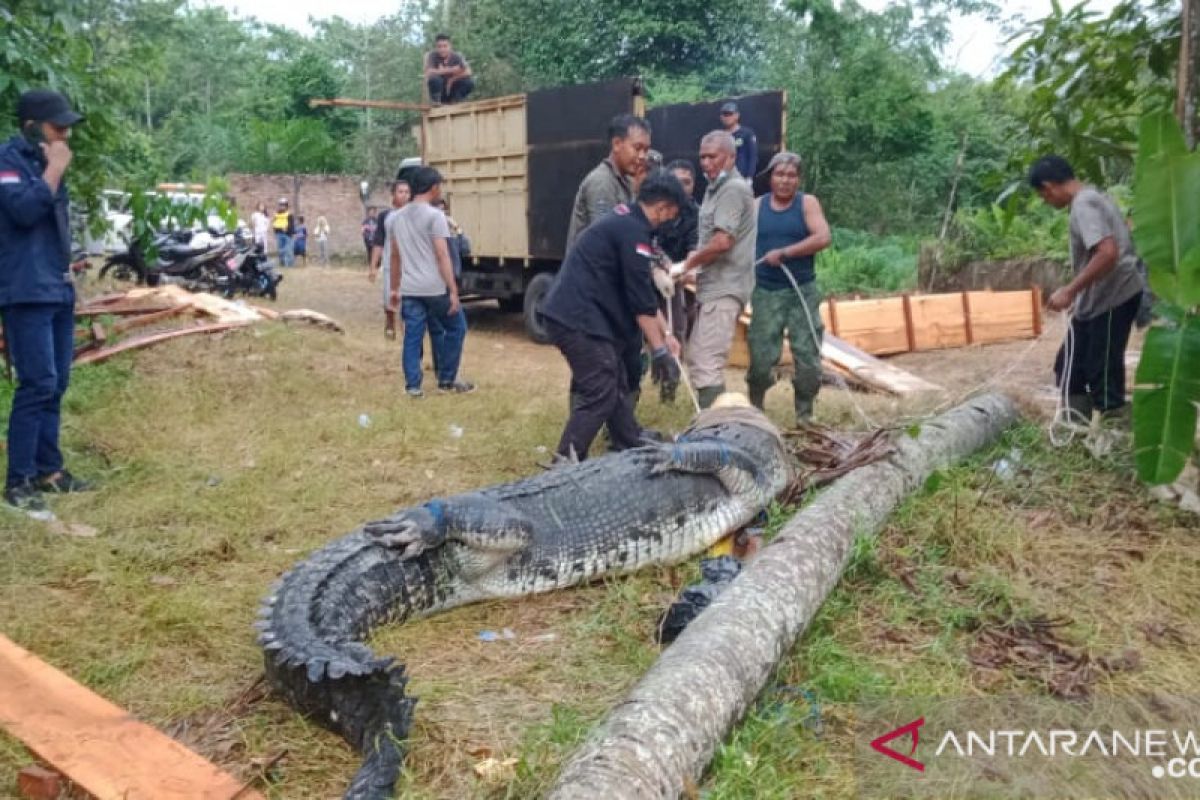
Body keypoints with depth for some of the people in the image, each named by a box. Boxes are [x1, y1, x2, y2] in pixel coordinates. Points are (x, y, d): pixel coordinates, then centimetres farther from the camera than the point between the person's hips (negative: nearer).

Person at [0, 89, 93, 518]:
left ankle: (48, 469, 18)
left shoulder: (44, 162, 18)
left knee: (55, 385, 10)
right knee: (38, 384, -12)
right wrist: (54, 171, -13)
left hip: (58, 291, 9)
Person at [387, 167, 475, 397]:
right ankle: (446, 380, 15)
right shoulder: (434, 216, -8)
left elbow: (395, 256, 17)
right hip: (434, 288, -6)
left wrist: (395, 289, 23)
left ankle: (413, 386, 6)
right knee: (456, 327, 11)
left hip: (409, 289, 6)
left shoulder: (396, 218, 13)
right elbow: (442, 256, -13)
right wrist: (453, 291, -13)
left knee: (412, 336, 8)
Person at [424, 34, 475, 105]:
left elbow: (468, 72, -14)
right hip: (438, 91, -2)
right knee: (434, 78, -34)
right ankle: (435, 101, -13)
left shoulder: (457, 56, -7)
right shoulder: (431, 55, -13)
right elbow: (428, 72, -27)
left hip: (452, 91, 2)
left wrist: (452, 79, -21)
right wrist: (449, 70, -27)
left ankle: (456, 100, -4)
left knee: (470, 82, -23)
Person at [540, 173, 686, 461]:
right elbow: (640, 298, -16)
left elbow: (644, 291, 23)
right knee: (600, 394, -8)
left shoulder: (625, 222, 19)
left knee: (617, 385, 17)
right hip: (577, 319, -10)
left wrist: (666, 334, 21)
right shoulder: (633, 230, -13)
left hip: (574, 314, 10)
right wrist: (659, 350, -11)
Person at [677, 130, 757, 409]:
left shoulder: (733, 189, -12)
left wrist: (688, 263, -9)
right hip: (713, 286, 11)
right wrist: (694, 262, 7)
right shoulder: (716, 188, 20)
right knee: (696, 359, 15)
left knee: (707, 365, -14)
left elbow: (722, 242, -22)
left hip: (724, 288, -11)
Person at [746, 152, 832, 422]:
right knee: (760, 358, 1)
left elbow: (823, 238, -12)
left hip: (802, 291, 0)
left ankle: (805, 414, 16)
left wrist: (784, 253, -17)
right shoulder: (757, 206, 7)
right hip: (765, 292, 0)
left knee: (808, 358, 1)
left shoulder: (808, 203, 2)